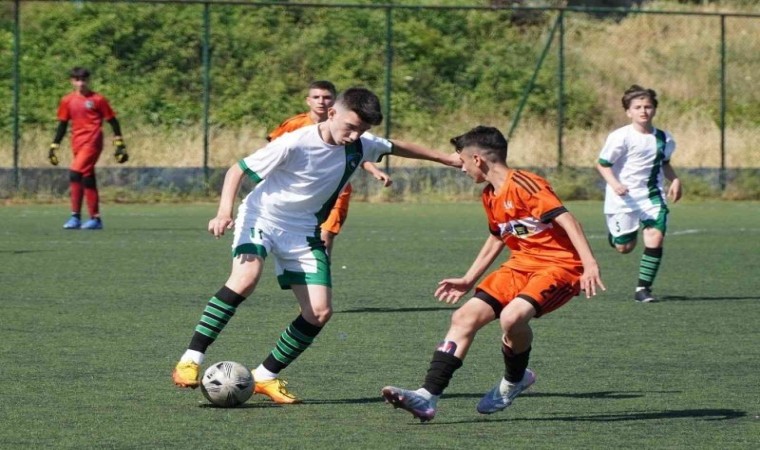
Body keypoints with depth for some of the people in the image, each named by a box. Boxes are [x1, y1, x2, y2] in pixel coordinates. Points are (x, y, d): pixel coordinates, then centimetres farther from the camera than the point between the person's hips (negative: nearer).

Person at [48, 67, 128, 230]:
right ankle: (95, 219, 13)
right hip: (77, 144, 6)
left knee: (75, 173, -19)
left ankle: (76, 216, -16)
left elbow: (112, 121, 2)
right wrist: (54, 147, 14)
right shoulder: (67, 101, 10)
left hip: (92, 142, -6)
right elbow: (62, 125, 17)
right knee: (87, 179, 7)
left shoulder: (98, 99, -2)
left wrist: (120, 145, 0)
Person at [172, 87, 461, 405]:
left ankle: (266, 376, 9)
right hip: (261, 218, -6)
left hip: (303, 232, 6)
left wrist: (446, 158, 24)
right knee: (246, 278, -34)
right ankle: (190, 361, -29)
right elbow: (238, 170, -18)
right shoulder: (296, 144, -24)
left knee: (319, 312, -7)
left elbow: (398, 148, 16)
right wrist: (225, 211, -33)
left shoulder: (360, 145, -6)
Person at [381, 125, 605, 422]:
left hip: (559, 266, -9)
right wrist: (468, 281, 30)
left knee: (512, 316, -32)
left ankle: (515, 380, -1)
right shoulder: (490, 197, 12)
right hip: (521, 265, 9)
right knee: (464, 317, -4)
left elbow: (566, 219, -23)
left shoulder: (523, 185, -17)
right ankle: (428, 398, -6)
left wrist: (590, 264, -32)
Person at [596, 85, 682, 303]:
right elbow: (602, 164, -9)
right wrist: (614, 183, -25)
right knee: (625, 247, 4)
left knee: (655, 238, -17)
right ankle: (615, 233, 44)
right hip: (624, 198, -3)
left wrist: (674, 180, 4)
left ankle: (644, 288, -7)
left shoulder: (664, 139, 3)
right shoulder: (620, 137, -14)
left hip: (652, 197, 3)